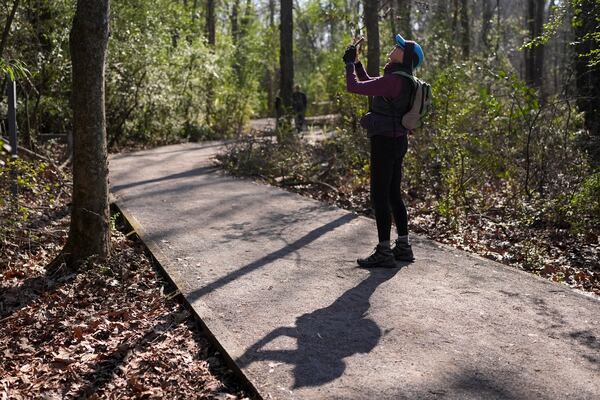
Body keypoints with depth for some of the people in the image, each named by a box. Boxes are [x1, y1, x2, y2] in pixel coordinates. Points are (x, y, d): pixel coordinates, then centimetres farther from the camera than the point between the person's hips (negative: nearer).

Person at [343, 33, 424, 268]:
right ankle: (403, 247, 22)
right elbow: (369, 84, 27)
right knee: (393, 195, 15)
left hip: (385, 142, -10)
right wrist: (356, 63, 21)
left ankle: (384, 252, 2)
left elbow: (354, 87, -18)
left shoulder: (394, 80, -18)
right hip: (397, 141, 10)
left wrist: (349, 63, -3)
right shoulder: (403, 80, 12)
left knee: (379, 197, -4)